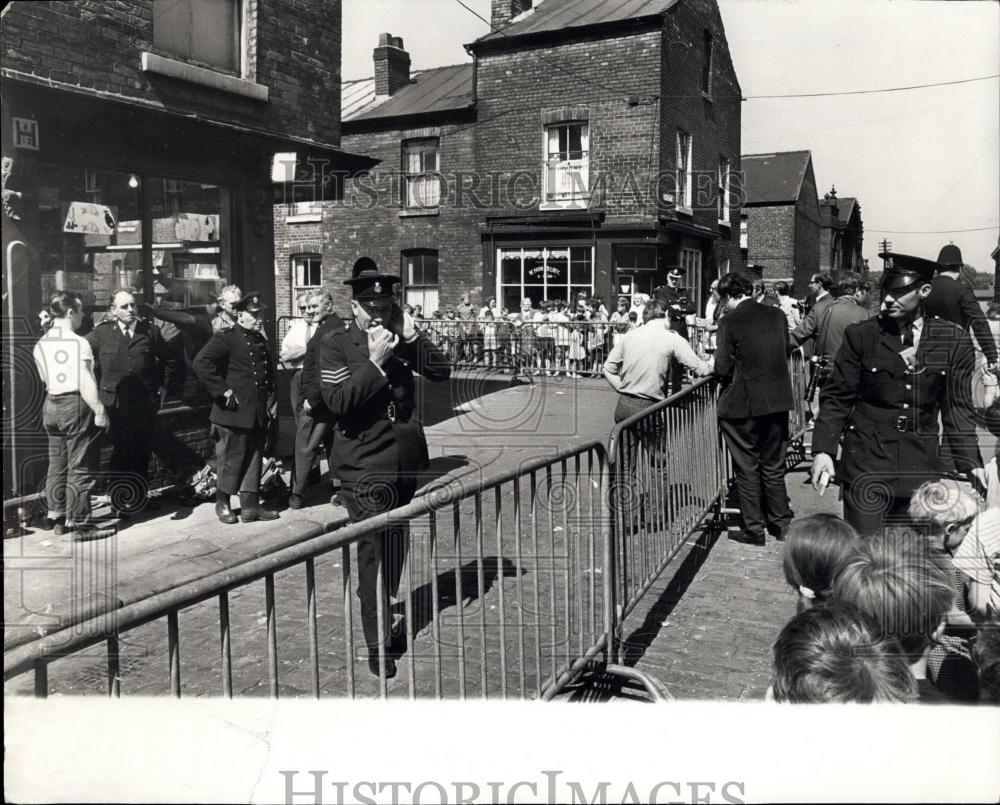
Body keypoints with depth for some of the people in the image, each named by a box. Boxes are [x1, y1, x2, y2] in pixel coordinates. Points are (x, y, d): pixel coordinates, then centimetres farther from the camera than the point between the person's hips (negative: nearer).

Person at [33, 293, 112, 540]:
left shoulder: (41, 344, 6)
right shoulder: (78, 343, -16)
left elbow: (45, 379, 8)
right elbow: (86, 383, -19)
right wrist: (99, 410, -16)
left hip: (51, 406, 7)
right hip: (76, 406, -7)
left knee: (57, 464, 18)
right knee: (80, 468, 1)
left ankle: (56, 516, 28)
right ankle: (79, 524, 5)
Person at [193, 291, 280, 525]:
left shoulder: (261, 341, 15)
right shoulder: (225, 338, -8)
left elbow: (270, 373, 25)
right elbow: (201, 362, -22)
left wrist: (272, 401, 13)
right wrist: (223, 391, -20)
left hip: (259, 414, 7)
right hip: (234, 413, -7)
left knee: (254, 461, 10)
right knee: (230, 461, 3)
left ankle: (250, 506, 19)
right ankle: (223, 504, 20)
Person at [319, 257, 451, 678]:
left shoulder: (401, 340, 6)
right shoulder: (335, 345, -6)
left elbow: (441, 371, -2)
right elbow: (337, 400, -18)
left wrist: (411, 336, -12)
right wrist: (374, 362, -23)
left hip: (406, 460, 5)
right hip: (364, 465, -5)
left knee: (397, 544, 18)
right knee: (374, 549, -4)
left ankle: (384, 611, 40)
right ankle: (377, 641, 7)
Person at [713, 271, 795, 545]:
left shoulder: (730, 322, -13)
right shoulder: (777, 315, 3)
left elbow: (722, 368, -15)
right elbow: (785, 353, 12)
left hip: (743, 404, -5)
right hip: (778, 401, 5)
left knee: (747, 469, 7)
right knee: (774, 466, 18)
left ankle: (754, 529, 13)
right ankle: (781, 522, 27)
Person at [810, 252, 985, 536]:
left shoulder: (953, 342, 3)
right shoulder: (861, 336, -1)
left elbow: (956, 407, 7)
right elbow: (836, 398, 0)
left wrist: (970, 460, -2)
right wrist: (823, 450, -11)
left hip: (921, 466, 2)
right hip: (866, 462, -2)